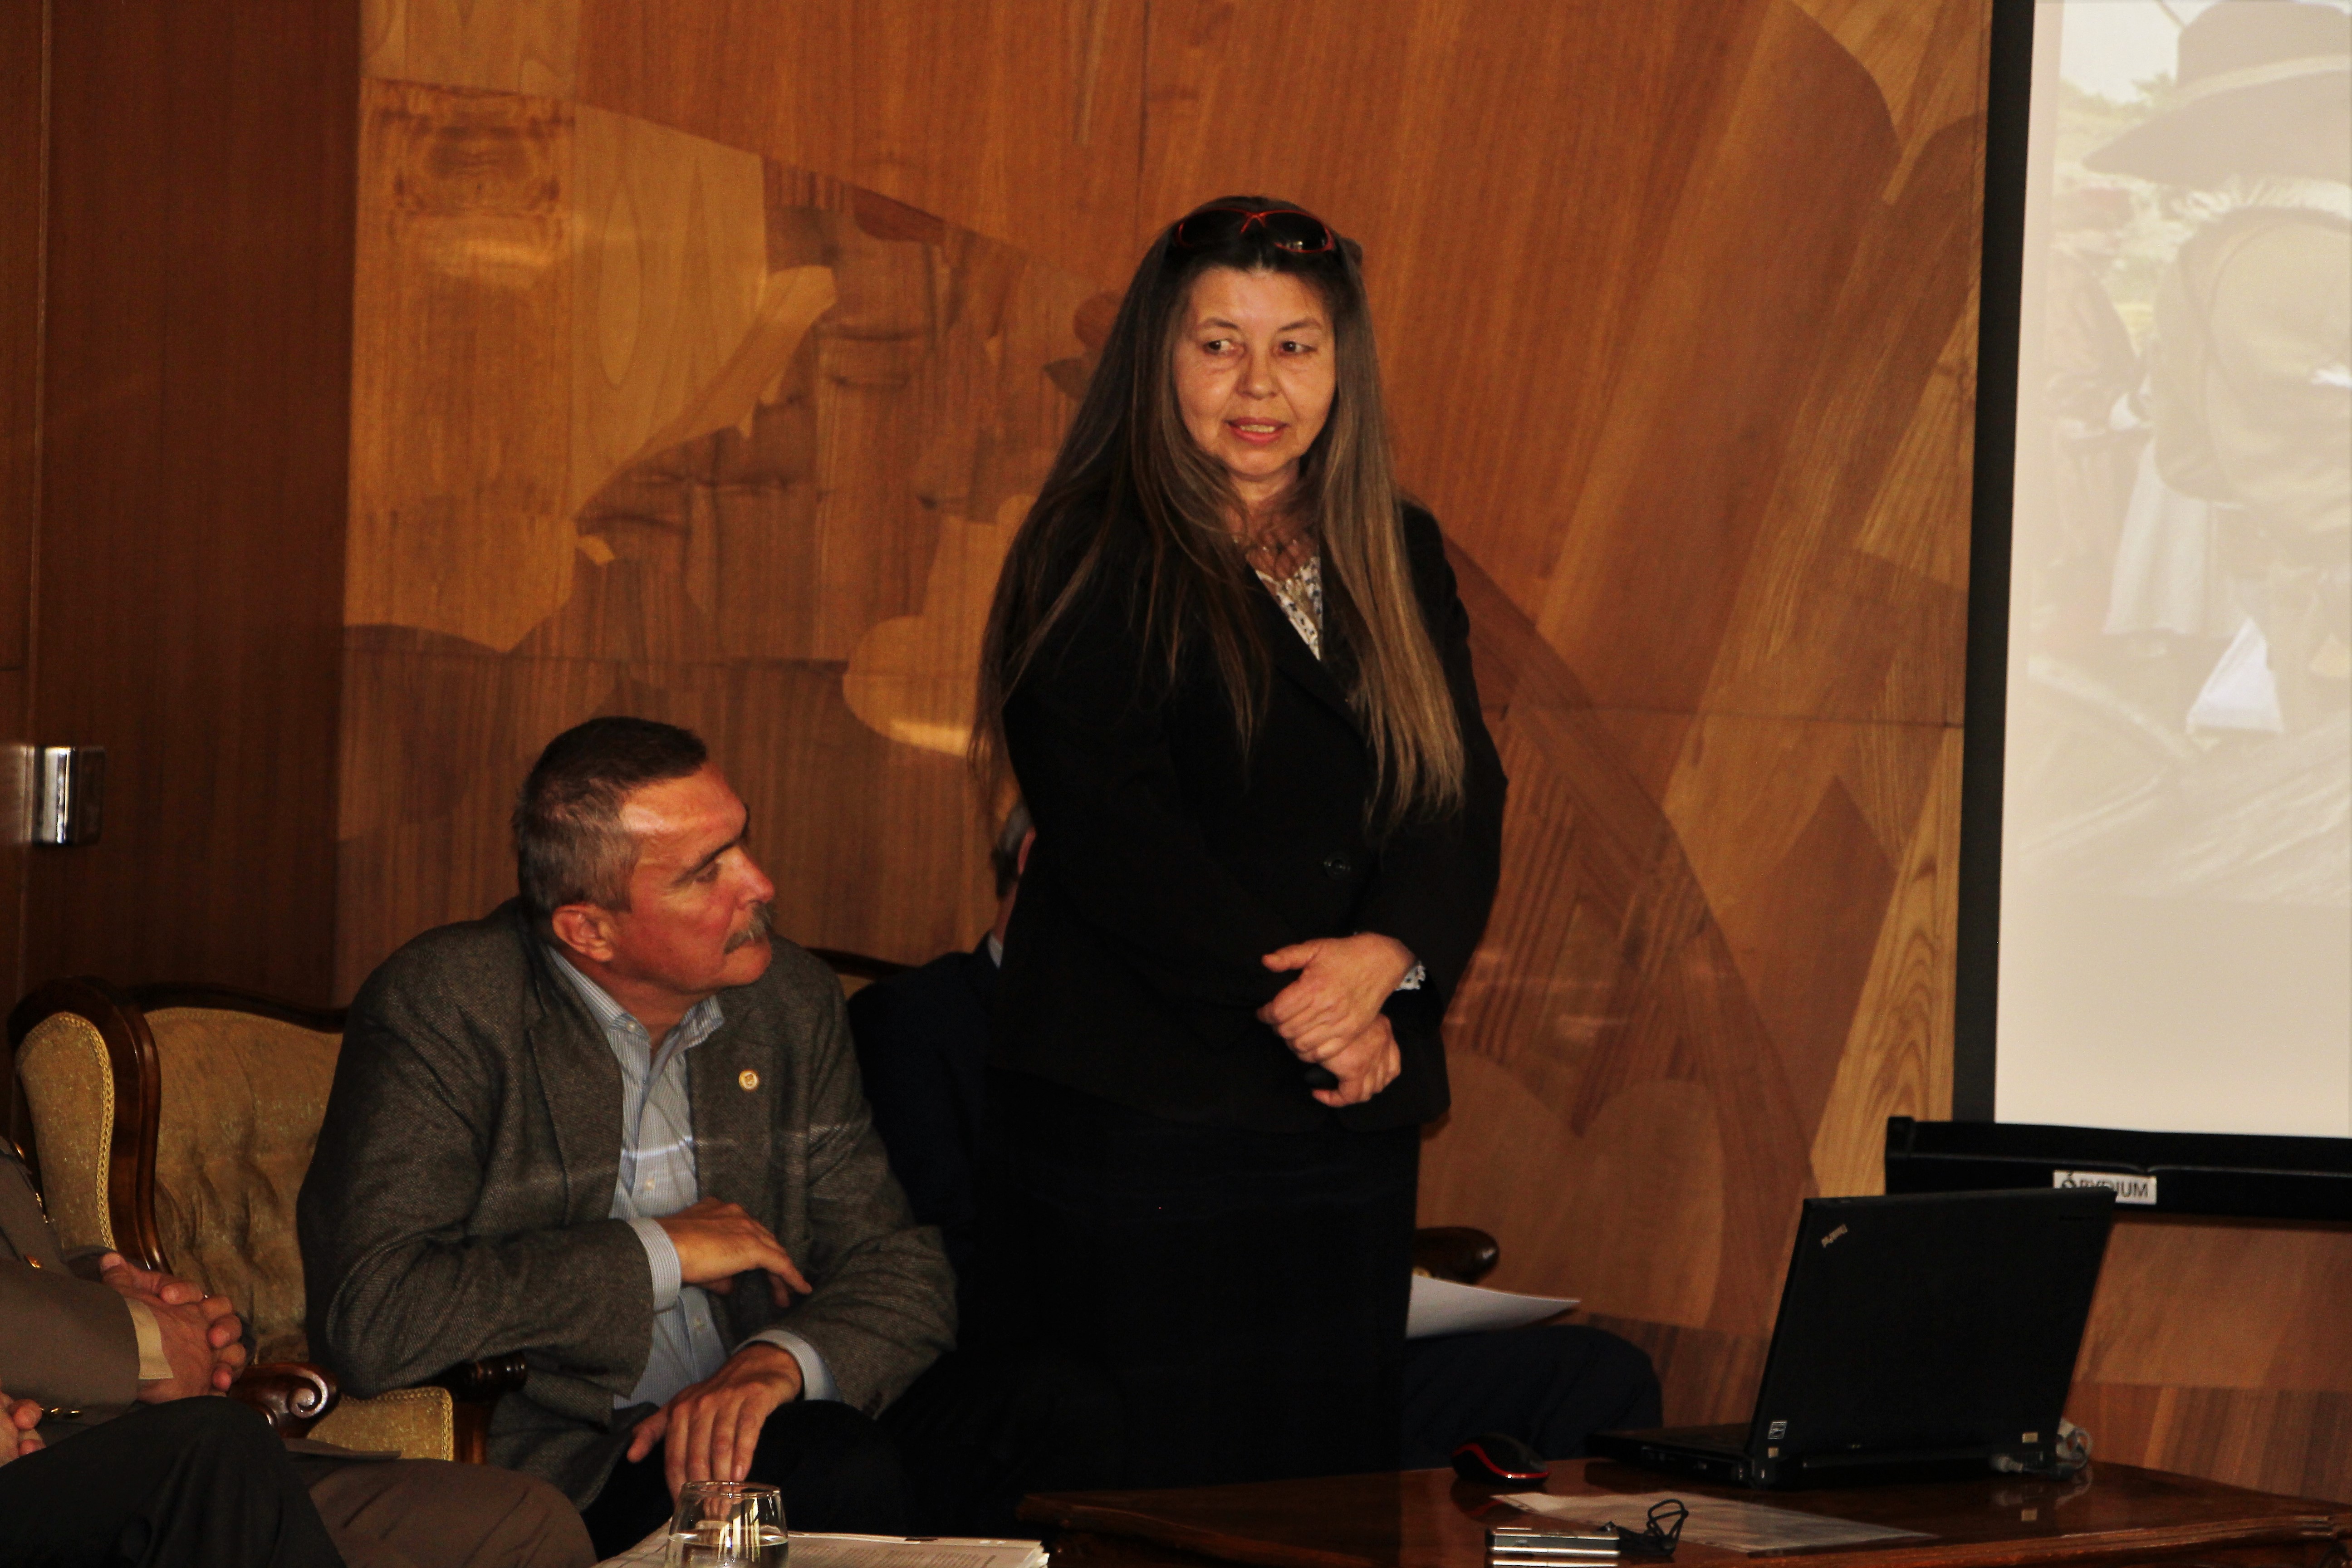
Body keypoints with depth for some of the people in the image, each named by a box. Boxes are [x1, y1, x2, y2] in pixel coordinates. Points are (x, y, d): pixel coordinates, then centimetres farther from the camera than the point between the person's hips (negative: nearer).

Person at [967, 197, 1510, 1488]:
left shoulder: (1397, 560, 13)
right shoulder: (1098, 560, -5)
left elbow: (1464, 795, 6)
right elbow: (1110, 830, -14)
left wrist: (1389, 957, -14)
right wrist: (1296, 1003, -16)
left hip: (1352, 1114, 6)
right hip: (1140, 1116, -5)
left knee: (1330, 1476, 8)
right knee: (1150, 1491, -2)